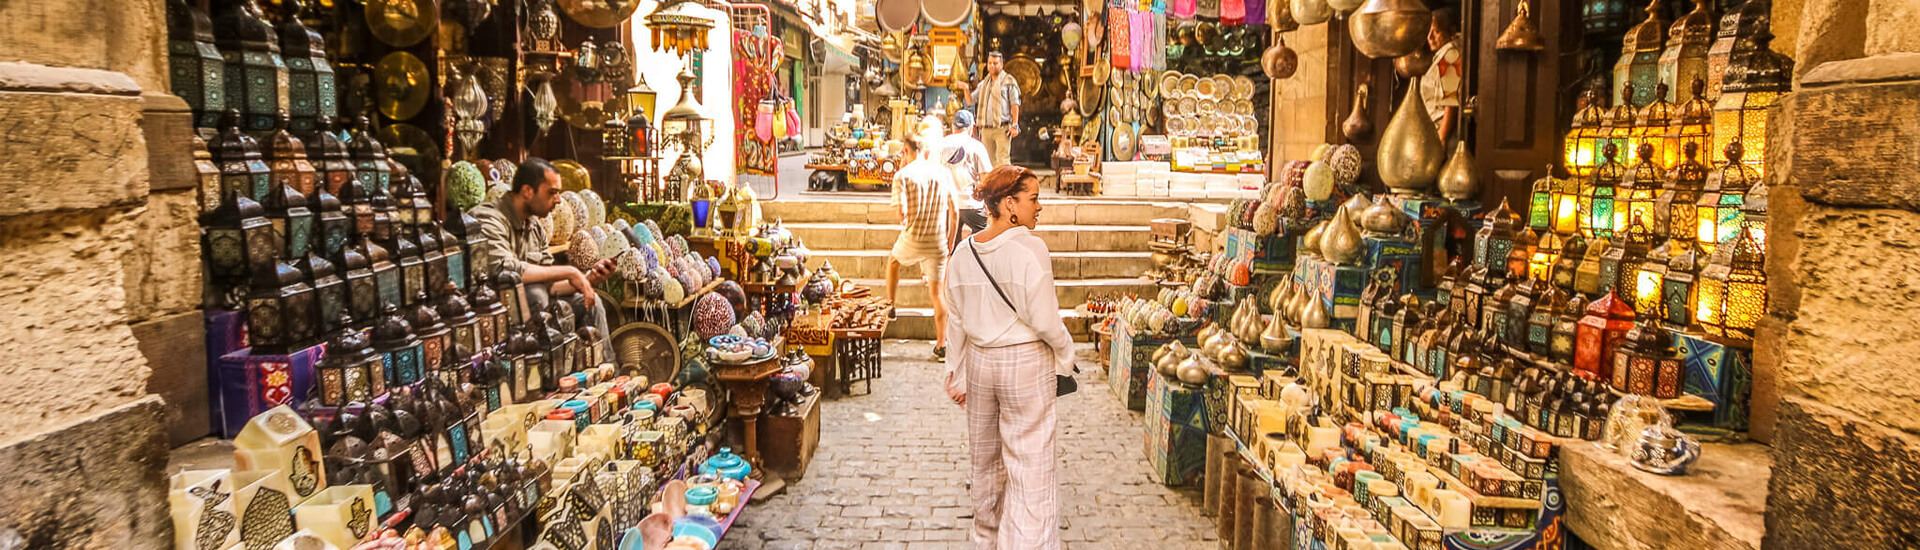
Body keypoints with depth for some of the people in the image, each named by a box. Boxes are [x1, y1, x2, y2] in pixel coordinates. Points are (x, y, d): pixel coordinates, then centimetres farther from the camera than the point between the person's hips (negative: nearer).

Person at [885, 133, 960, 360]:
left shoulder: (903, 175, -8)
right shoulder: (943, 172, 4)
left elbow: (901, 213, -18)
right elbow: (954, 214, 5)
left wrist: (905, 225, 6)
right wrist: (948, 242, 16)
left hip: (912, 240, -2)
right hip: (938, 243, 3)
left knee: (893, 261, 31)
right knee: (937, 293, 8)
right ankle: (941, 345, 9)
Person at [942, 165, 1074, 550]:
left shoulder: (963, 253, 1)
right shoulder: (1029, 249, -18)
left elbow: (956, 322, 7)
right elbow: (1044, 320, -18)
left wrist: (957, 375, 16)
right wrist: (1065, 354, 0)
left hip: (978, 360, 7)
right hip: (1026, 362, -6)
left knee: (986, 459, 20)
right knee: (1030, 463, 2)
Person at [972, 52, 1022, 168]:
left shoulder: (1008, 81, 2)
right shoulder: (984, 83, 19)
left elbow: (1015, 104, -3)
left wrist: (1014, 125, -11)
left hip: (1002, 129, -6)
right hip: (986, 129, 6)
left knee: (1002, 161, -12)